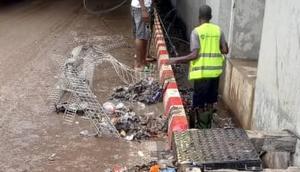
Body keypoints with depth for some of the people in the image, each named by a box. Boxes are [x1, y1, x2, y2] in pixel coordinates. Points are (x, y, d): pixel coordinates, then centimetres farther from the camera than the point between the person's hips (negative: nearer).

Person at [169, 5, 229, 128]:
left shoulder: (196, 31, -9)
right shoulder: (218, 30, 6)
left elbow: (194, 55, -16)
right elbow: (225, 50, 6)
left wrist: (176, 60, -7)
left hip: (202, 72, -5)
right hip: (215, 70, 5)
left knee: (199, 103, 5)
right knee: (210, 102, 17)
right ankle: (207, 128, 26)